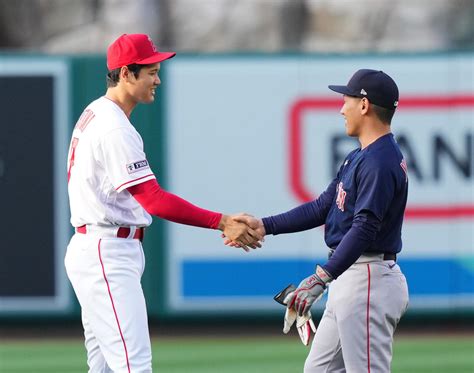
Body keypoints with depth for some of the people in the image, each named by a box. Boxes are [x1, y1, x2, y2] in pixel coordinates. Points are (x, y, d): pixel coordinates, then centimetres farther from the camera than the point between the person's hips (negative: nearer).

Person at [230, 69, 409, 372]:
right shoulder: (359, 157, 17)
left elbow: (365, 229, -27)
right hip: (349, 278, 11)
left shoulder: (381, 162, -18)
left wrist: (322, 277, -33)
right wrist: (265, 226, 12)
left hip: (369, 281, -11)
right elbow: (323, 207, 18)